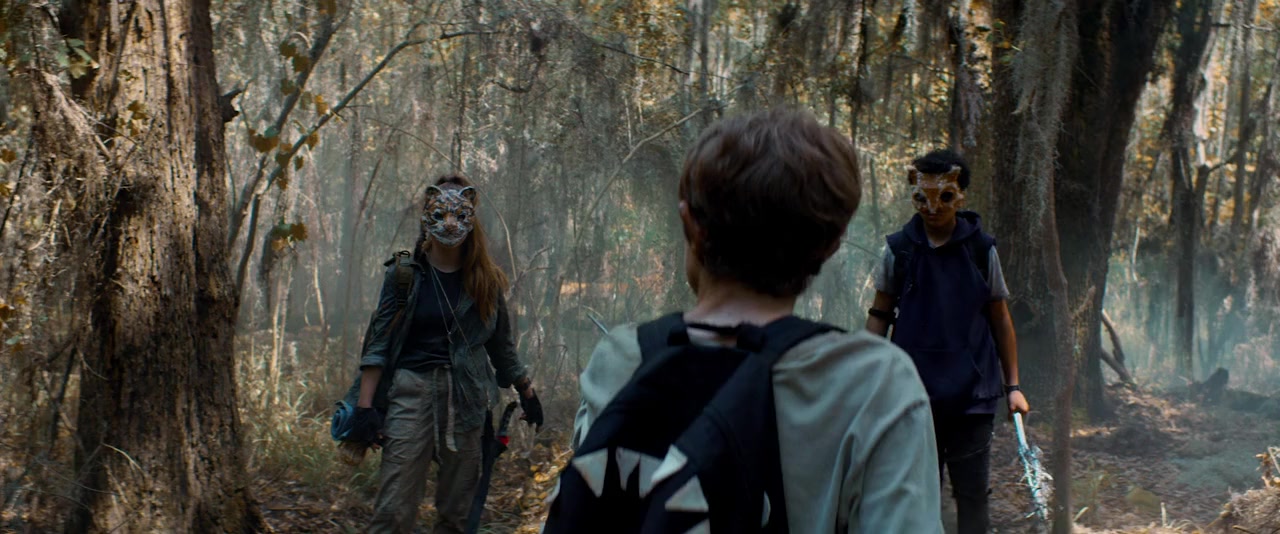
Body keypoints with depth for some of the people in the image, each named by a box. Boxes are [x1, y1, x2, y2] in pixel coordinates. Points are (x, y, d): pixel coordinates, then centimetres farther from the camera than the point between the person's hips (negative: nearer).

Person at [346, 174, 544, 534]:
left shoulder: (484, 279, 8)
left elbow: (501, 344, 18)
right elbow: (379, 342, 0)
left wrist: (527, 393, 20)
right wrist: (365, 405, -9)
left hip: (468, 395, 3)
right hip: (413, 389, -2)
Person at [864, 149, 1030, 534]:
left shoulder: (981, 249, -1)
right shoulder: (899, 249, 0)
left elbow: (1000, 321, 5)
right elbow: (879, 316, 7)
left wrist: (1013, 385, 3)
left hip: (973, 394, -1)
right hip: (915, 393, 1)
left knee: (972, 494, 4)